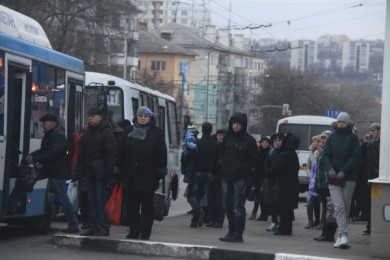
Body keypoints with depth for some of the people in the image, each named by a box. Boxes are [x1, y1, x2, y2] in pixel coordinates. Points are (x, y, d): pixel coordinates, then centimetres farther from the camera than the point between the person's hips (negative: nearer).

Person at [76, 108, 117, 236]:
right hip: (89, 172, 8)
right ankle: (93, 226, 15)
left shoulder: (106, 132, -7)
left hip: (100, 172, -8)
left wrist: (109, 171, -21)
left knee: (101, 200, -7)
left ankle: (104, 227, -4)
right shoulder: (88, 133, 18)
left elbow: (112, 153, -14)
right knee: (92, 200, 10)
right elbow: (81, 152, 21)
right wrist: (79, 170, 13)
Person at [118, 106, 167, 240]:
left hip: (148, 176, -3)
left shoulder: (157, 133, 2)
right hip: (131, 176, 3)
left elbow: (162, 154, -2)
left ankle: (145, 233, 7)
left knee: (147, 206, 3)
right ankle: (134, 231, 12)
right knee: (132, 205, 5)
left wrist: (160, 171, -10)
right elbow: (123, 154, 12)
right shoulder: (130, 133, 11)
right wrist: (121, 169, 6)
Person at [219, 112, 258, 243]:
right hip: (226, 177, 6)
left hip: (240, 178, -5)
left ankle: (238, 234, -2)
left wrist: (241, 168, -15)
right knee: (227, 206, 8)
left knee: (238, 206, -6)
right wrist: (222, 167, 5)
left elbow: (253, 160, -5)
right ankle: (232, 231, 20)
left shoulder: (249, 140, -4)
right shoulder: (228, 138, 11)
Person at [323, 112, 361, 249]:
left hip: (348, 177, -1)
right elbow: (326, 154, 7)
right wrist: (330, 169, -11)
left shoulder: (353, 138, 3)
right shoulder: (332, 138, 11)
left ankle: (341, 236, 10)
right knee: (339, 207, -10)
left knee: (345, 207, 3)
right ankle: (343, 236, -17)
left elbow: (356, 157, -5)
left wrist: (343, 171, -15)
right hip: (333, 178, 1)